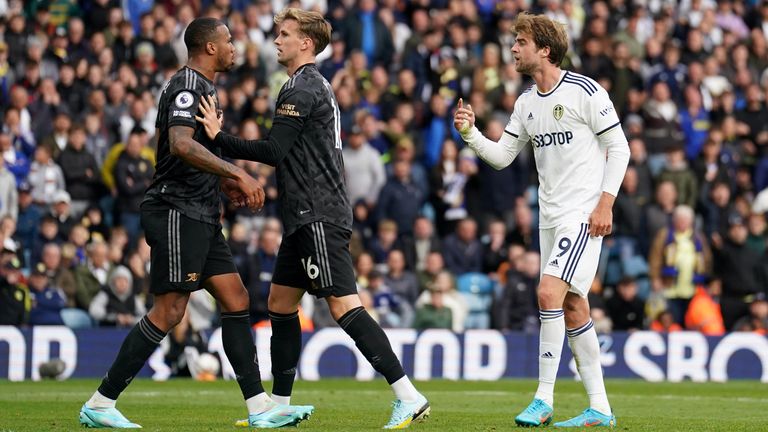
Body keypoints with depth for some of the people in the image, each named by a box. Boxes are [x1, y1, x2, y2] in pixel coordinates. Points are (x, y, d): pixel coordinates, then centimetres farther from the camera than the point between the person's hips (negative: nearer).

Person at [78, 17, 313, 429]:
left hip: (200, 216, 10)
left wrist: (229, 183, 17)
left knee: (236, 300, 5)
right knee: (168, 311, -11)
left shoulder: (201, 87, 20)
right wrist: (238, 174, -30)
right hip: (177, 212, -10)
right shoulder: (188, 86, -13)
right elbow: (181, 145, -29)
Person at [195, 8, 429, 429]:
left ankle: (409, 397, -21)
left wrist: (218, 137, -12)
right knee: (280, 302, 14)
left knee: (343, 304, -15)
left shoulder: (301, 89, -12)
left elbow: (273, 152, -17)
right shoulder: (317, 86, 20)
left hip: (317, 216, -11)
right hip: (309, 217, 11)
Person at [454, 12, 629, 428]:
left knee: (549, 292, -19)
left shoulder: (584, 91, -9)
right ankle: (599, 409, 13)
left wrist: (605, 203, -14)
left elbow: (619, 147, -7)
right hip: (551, 217, 8)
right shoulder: (526, 102, 12)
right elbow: (501, 156, 14)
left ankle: (543, 400, -14)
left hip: (583, 214, -8)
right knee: (572, 307, 8)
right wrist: (470, 133, -4)